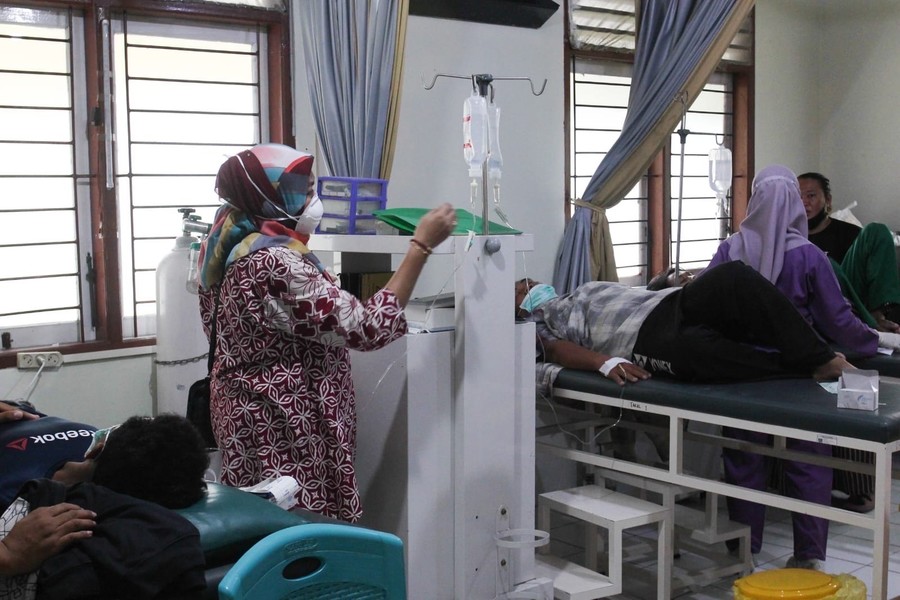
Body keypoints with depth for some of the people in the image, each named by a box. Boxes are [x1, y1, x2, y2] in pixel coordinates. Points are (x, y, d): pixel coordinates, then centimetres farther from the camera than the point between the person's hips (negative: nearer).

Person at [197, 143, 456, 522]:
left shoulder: (237, 249, 8)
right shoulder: (274, 263, -23)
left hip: (257, 419, 10)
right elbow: (367, 328, -25)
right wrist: (422, 244, -21)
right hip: (281, 430, -10)